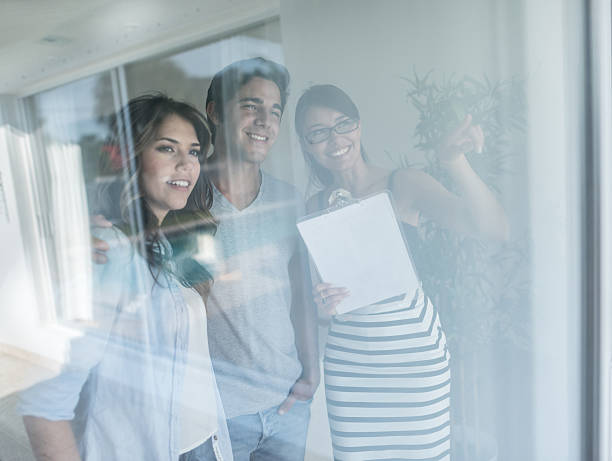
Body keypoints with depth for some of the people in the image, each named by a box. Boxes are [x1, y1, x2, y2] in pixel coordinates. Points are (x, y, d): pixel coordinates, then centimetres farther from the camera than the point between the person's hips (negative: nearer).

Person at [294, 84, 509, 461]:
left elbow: (495, 229, -17)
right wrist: (323, 301, -11)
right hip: (347, 356, 3)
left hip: (414, 347, -2)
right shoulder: (315, 207, 3)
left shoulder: (404, 185, -6)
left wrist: (456, 163, -30)